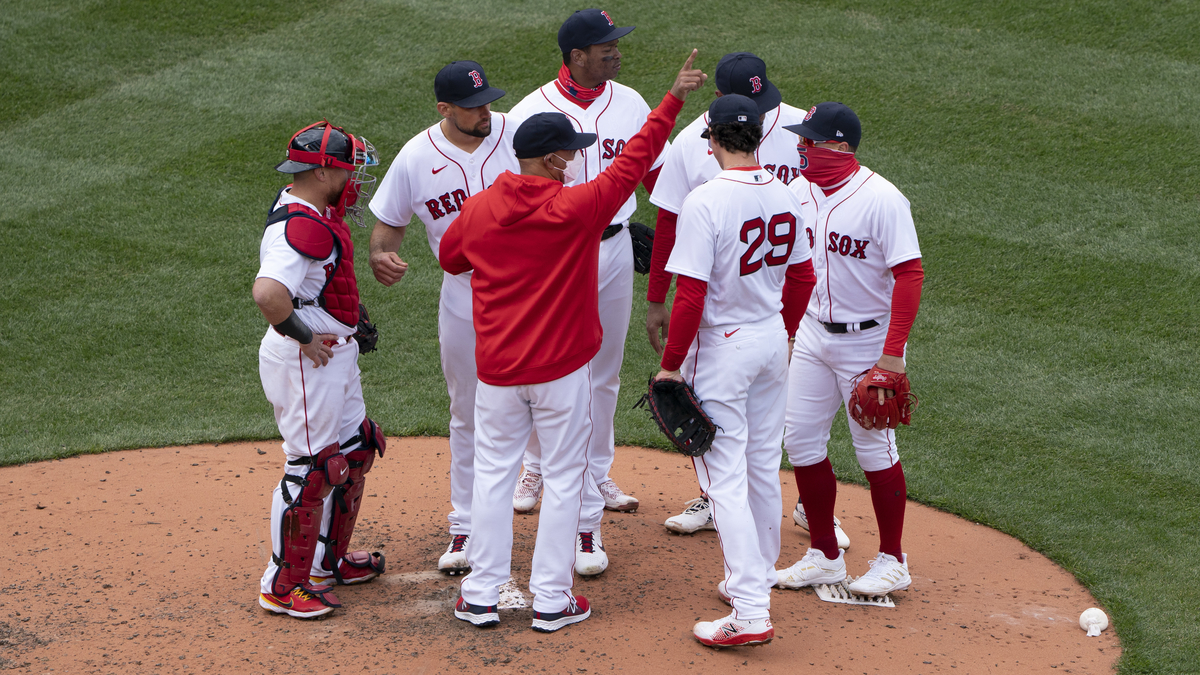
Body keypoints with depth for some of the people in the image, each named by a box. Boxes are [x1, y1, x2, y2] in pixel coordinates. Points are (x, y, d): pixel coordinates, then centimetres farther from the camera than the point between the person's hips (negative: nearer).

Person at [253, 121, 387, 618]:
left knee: (354, 452, 21)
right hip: (305, 361, -11)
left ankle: (330, 561, 37)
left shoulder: (321, 211, 7)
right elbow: (267, 293, -40)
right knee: (312, 469, -3)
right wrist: (304, 338, -25)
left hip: (335, 354, 11)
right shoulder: (302, 226, -26)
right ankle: (283, 587, 8)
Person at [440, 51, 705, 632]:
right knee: (562, 478, 7)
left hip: (497, 367, 3)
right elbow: (634, 161, -10)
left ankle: (481, 596, 14)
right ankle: (551, 601, 10)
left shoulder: (478, 211, -3)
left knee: (493, 473, 12)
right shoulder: (577, 208, -15)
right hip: (562, 367, -3)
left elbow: (450, 258, 15)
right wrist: (673, 100, -6)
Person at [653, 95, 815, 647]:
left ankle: (750, 612, -10)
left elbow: (691, 293, -22)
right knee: (763, 466, 19)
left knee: (724, 477, -5)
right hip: (773, 340, 7)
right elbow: (802, 275, 10)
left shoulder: (706, 202, -21)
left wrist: (671, 364, -13)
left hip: (722, 348, -7)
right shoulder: (783, 195, 1)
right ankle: (757, 578, 34)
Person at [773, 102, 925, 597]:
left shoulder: (880, 199, -20)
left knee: (874, 447, 2)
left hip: (868, 339, -7)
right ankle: (825, 556, 18)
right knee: (801, 439, 6)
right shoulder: (799, 190, 1)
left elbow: (909, 275, -21)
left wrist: (893, 353, -25)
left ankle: (892, 560, 15)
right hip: (812, 333, 7)